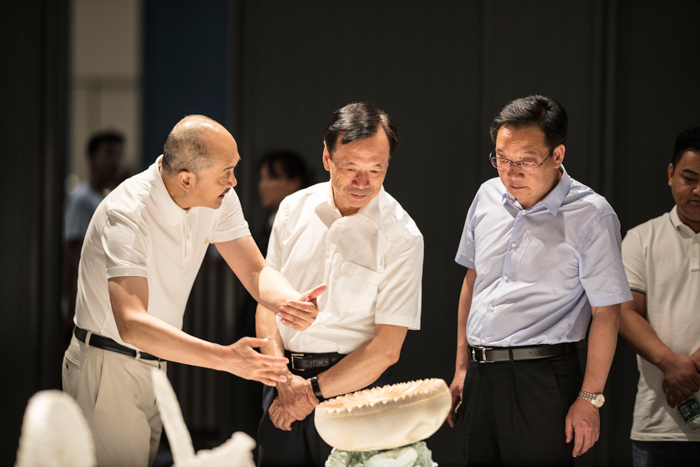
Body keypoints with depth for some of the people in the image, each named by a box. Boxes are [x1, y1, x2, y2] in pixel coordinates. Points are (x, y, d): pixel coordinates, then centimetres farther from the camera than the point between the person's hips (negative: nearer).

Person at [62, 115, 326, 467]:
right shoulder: (127, 214, -31)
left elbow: (256, 272, -4)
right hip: (108, 368, -7)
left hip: (155, 366, 7)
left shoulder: (218, 198, -7)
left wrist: (292, 302, -30)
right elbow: (131, 325, -40)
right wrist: (224, 358, -49)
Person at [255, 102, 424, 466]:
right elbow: (266, 302, 7)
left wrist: (313, 391, -12)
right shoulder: (294, 208, 4)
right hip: (284, 379, 3)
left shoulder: (402, 237, -8)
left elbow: (387, 348, -9)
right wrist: (284, 378, -8)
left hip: (353, 388, -3)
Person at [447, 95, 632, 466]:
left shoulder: (591, 216, -9)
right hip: (481, 377, 5)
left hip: (543, 380, -5)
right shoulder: (488, 197, 9)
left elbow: (606, 311, -9)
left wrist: (589, 399, -12)